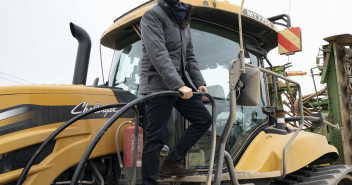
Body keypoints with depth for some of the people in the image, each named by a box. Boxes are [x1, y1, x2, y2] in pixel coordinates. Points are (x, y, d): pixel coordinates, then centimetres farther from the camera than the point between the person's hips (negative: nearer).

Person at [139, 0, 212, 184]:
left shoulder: (184, 18, 18)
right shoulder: (152, 15, -7)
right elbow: (158, 54, -20)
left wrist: (199, 83, 10)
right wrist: (178, 85, -26)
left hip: (181, 84, 8)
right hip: (158, 85, -8)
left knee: (204, 119, 7)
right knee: (154, 138, -5)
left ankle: (171, 163, 12)